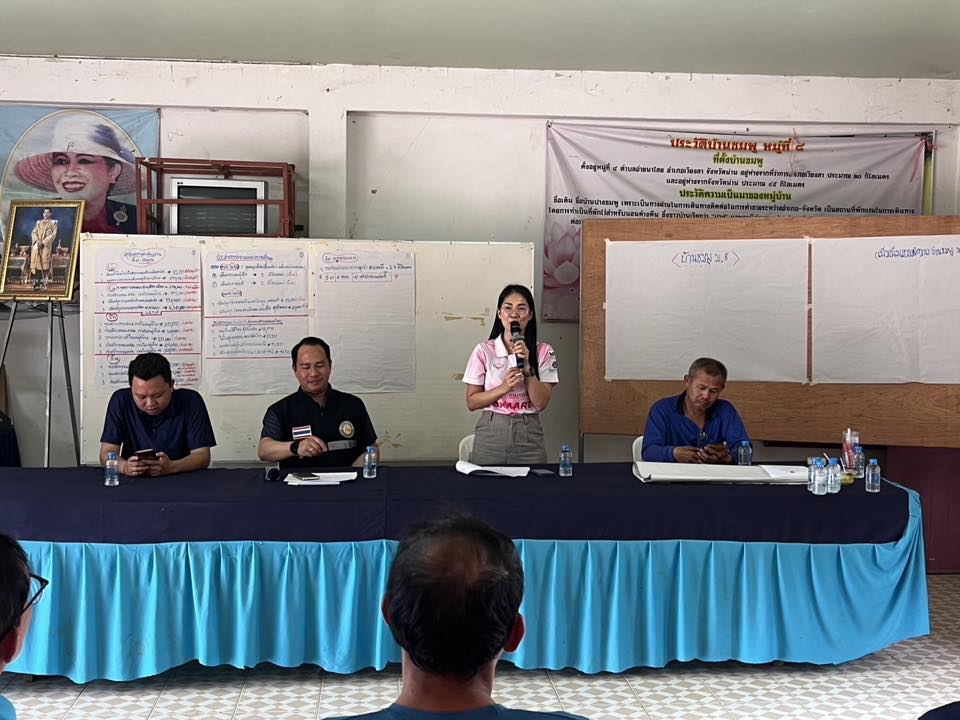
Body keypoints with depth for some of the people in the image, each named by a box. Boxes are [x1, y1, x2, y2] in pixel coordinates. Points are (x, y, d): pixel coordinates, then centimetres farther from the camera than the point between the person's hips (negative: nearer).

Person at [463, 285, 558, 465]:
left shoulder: (543, 352, 1)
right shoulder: (483, 351, -2)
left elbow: (541, 403, -6)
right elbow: (471, 402, -1)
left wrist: (527, 367, -17)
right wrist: (504, 387, -15)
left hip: (529, 435, 1)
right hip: (491, 434, 0)